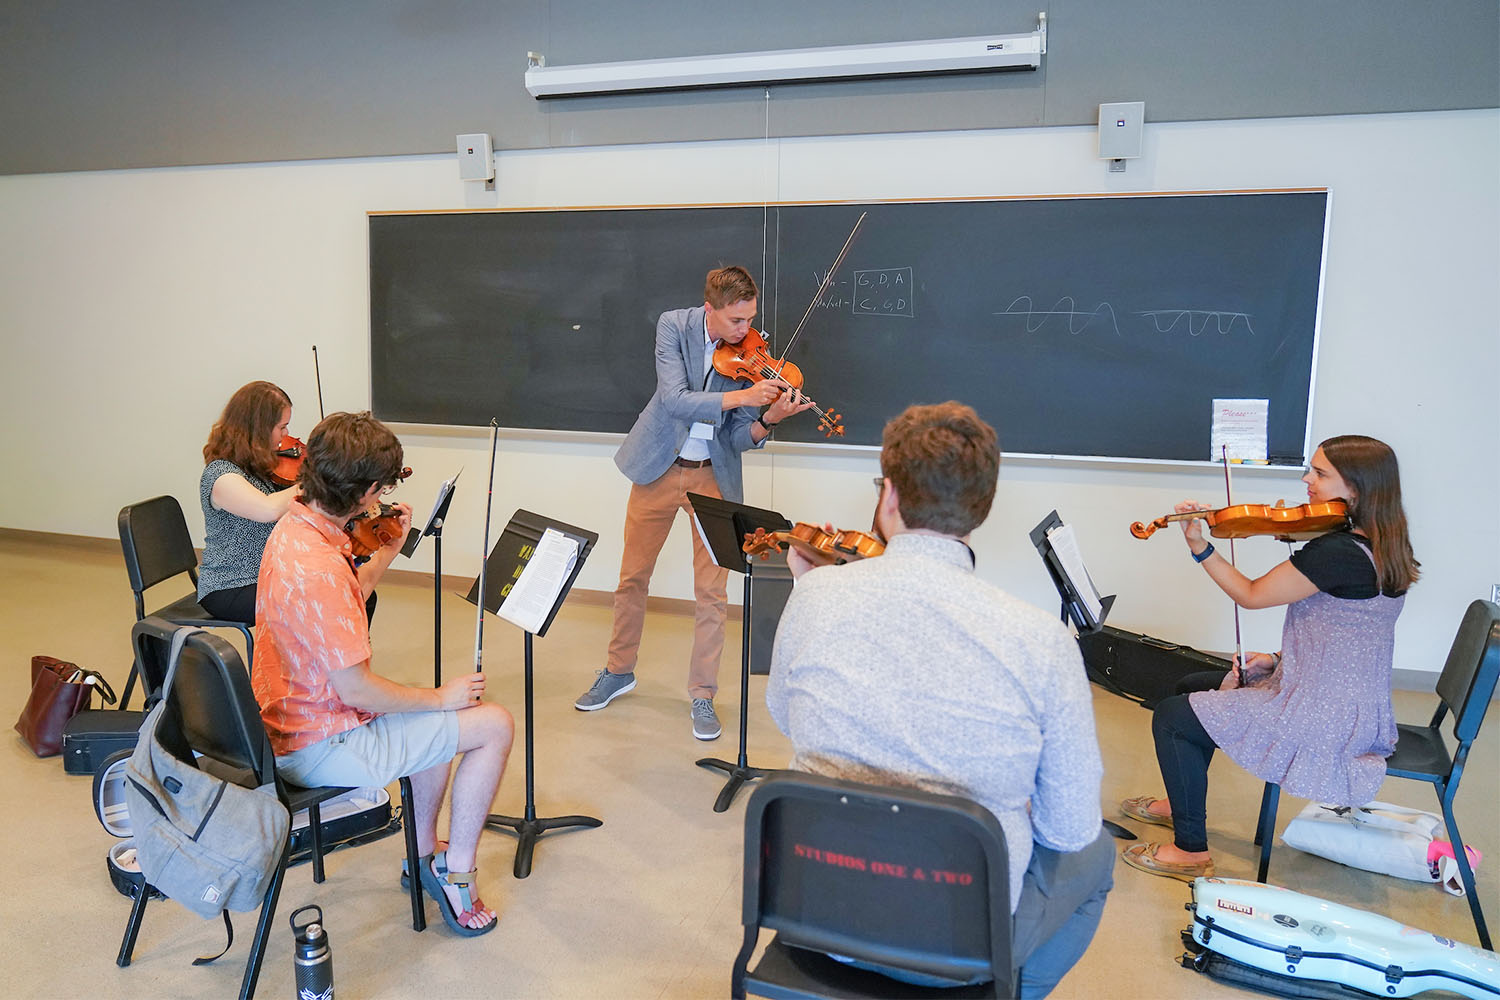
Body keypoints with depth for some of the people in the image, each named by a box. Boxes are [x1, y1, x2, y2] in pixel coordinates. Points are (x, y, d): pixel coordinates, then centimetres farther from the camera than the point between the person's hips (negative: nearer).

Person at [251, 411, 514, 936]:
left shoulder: (293, 527, 0)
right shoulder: (320, 568, -32)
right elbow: (356, 689, -27)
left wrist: (388, 551, 16)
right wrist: (441, 696, -13)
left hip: (287, 718, 10)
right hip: (322, 747, -10)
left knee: (438, 717, 28)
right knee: (494, 724, -6)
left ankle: (425, 855, 34)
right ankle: (455, 873, 9)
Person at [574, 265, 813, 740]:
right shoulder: (674, 325, -11)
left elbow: (739, 438, -8)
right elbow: (673, 399, -25)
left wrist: (767, 419, -29)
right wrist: (739, 396, -35)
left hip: (713, 475, 0)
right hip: (659, 467, 0)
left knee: (712, 591, -2)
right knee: (632, 577, 11)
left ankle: (703, 695, 13)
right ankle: (619, 671, 32)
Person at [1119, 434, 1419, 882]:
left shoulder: (1337, 553, -27)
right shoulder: (1379, 547, 3)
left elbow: (1251, 595, -16)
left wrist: (1199, 545, -13)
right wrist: (1279, 659, 8)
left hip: (1321, 723, -10)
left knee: (1171, 717, -5)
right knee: (1193, 687, 23)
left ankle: (1190, 850, 7)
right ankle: (1182, 804, 39)